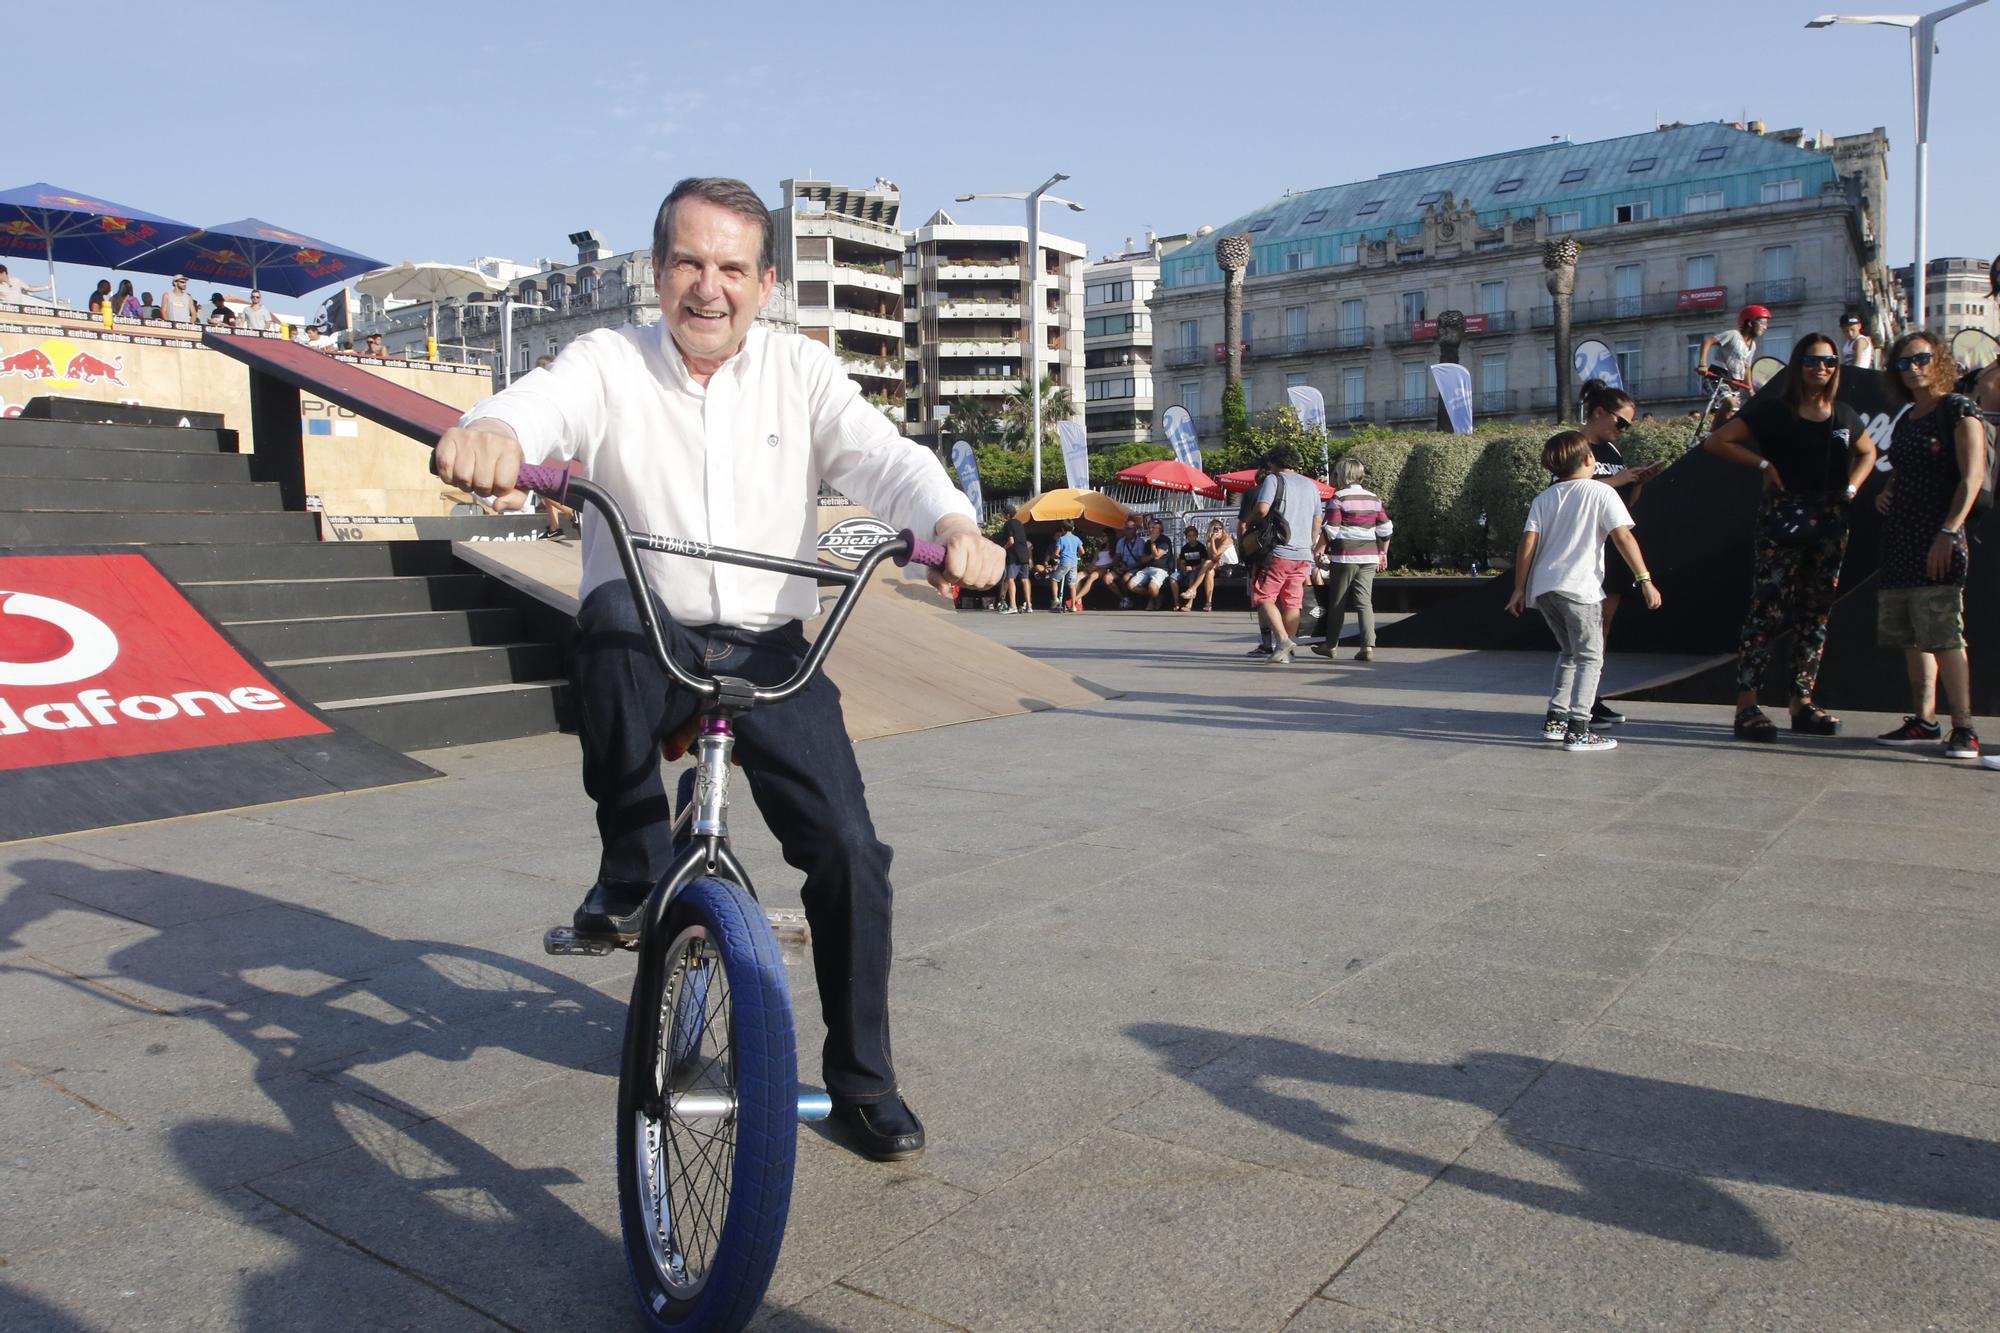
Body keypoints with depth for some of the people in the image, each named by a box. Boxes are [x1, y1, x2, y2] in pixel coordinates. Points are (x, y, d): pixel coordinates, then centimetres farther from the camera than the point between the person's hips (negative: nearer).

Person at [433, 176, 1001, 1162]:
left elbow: (883, 457, -11)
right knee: (611, 611, -36)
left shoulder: (801, 371, 4)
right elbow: (539, 404, -22)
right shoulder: (609, 363, 0)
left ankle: (862, 1077, 13)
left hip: (769, 653, 1)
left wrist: (952, 523, -33)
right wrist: (490, 432, -47)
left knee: (850, 850, -10)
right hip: (646, 645, -1)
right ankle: (633, 868, -17)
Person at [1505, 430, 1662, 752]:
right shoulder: (1601, 492, 0)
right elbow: (1624, 537, -8)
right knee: (1589, 658, 2)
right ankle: (1577, 731, -7)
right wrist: (1645, 580, -6)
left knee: (1570, 652, 22)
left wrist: (1519, 589, 10)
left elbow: (1527, 546, 6)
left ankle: (1554, 720, 21)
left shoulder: (1544, 499, 13)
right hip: (1579, 587, -6)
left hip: (1542, 588, 6)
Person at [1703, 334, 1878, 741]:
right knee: (1768, 611, -10)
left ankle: (1802, 703, 15)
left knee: (1816, 613, 7)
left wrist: (1852, 486, 13)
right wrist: (1764, 464, -9)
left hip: (1830, 520, 6)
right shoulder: (1774, 410, -3)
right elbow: (1716, 442, -6)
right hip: (1783, 518, -6)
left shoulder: (1843, 416, 13)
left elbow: (1868, 451, 30)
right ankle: (1746, 706, -9)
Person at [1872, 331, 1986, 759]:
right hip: (1900, 539, 8)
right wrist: (1885, 493, 8)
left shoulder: (1959, 411, -3)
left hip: (1938, 540, -8)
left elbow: (1972, 477, -11)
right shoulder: (1905, 420, 18)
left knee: (1943, 635, -13)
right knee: (1910, 637, 8)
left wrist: (1948, 532, -19)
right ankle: (1923, 721, 14)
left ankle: (1964, 729, -11)